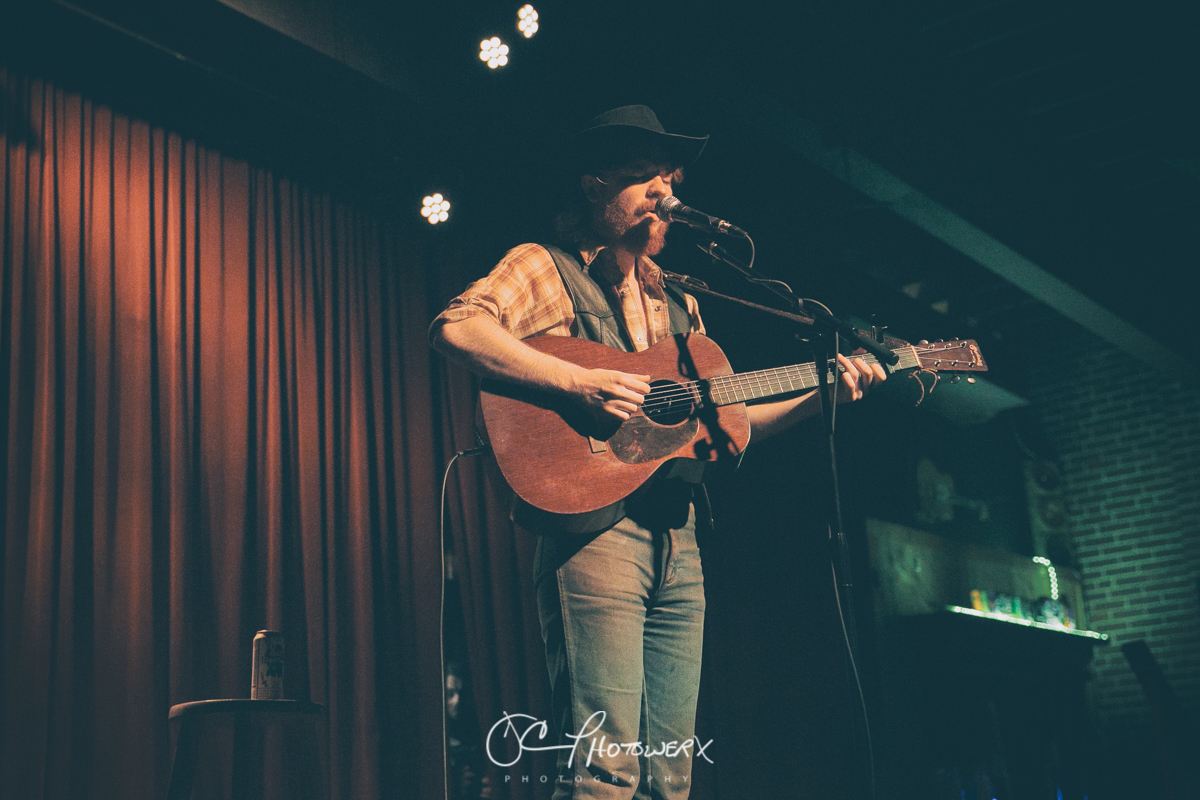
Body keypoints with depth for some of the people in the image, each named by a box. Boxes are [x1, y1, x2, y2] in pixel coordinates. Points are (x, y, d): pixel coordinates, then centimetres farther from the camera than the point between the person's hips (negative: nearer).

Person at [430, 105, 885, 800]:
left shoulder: (679, 305, 26)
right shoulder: (544, 267, 5)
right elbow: (457, 328, -14)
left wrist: (817, 398, 14)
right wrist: (578, 382, -20)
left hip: (678, 539, 7)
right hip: (593, 524, -7)